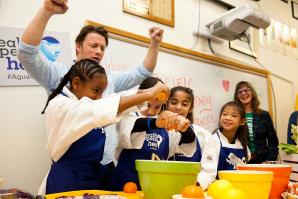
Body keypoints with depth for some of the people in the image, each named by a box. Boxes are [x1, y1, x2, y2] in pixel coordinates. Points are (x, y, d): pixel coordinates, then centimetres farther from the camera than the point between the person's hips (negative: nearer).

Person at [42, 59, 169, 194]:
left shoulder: (89, 109, 7)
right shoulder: (59, 105, -17)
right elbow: (98, 111, -32)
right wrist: (148, 94, -33)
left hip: (95, 177, 7)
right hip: (68, 181, -7)